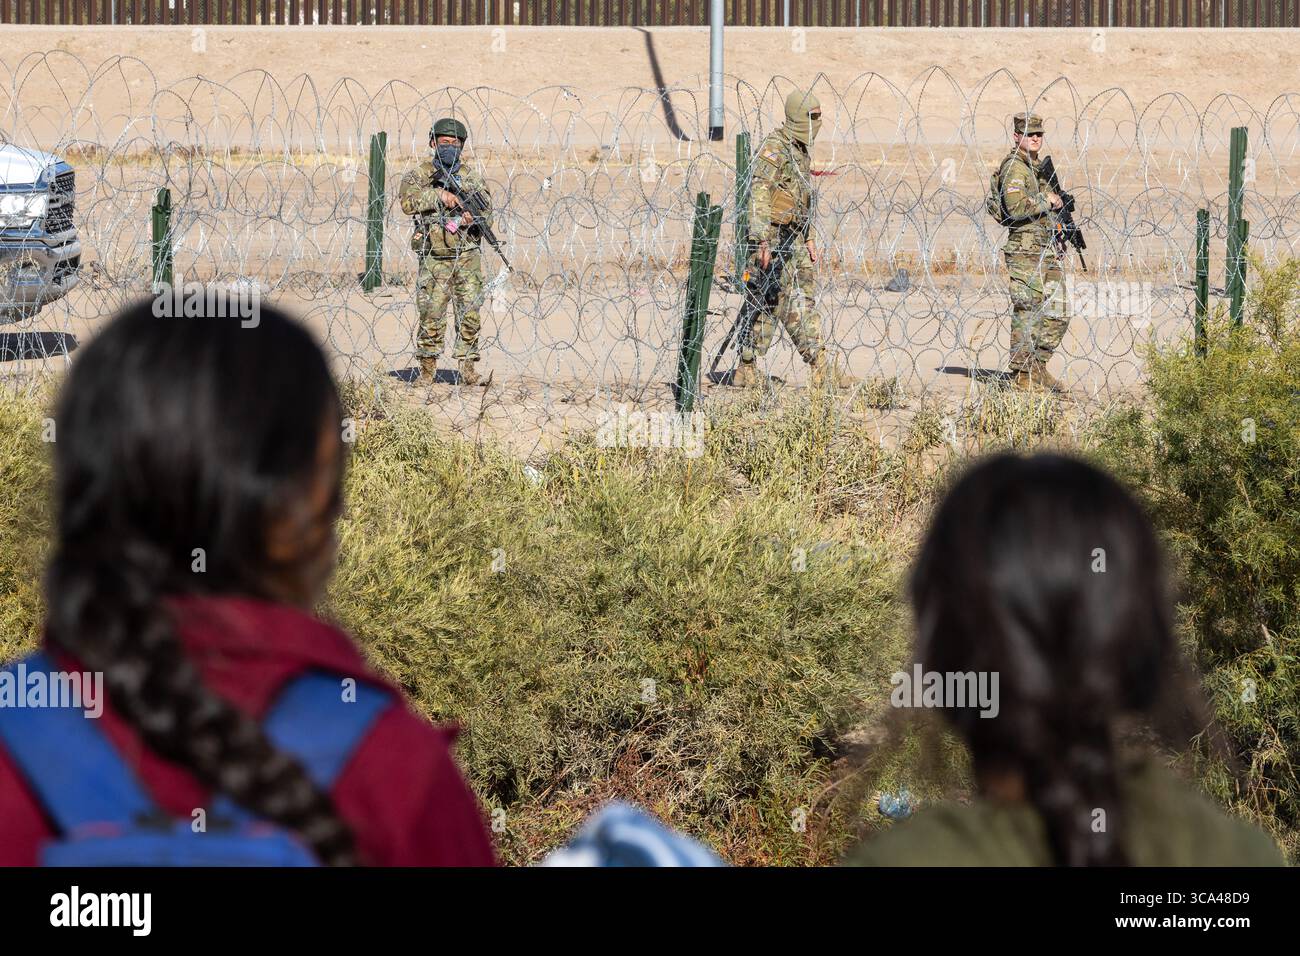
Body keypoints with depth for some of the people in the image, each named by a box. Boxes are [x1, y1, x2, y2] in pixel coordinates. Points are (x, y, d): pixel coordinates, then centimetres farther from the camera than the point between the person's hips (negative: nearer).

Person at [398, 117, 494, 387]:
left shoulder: (471, 178, 11)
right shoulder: (420, 174, 3)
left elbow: (487, 214, 9)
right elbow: (408, 201, -14)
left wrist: (474, 218, -13)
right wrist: (440, 195, -20)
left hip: (467, 256, 2)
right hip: (434, 259, -2)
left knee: (470, 313, 0)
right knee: (431, 316, -4)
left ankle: (467, 365, 8)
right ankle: (427, 367, 6)